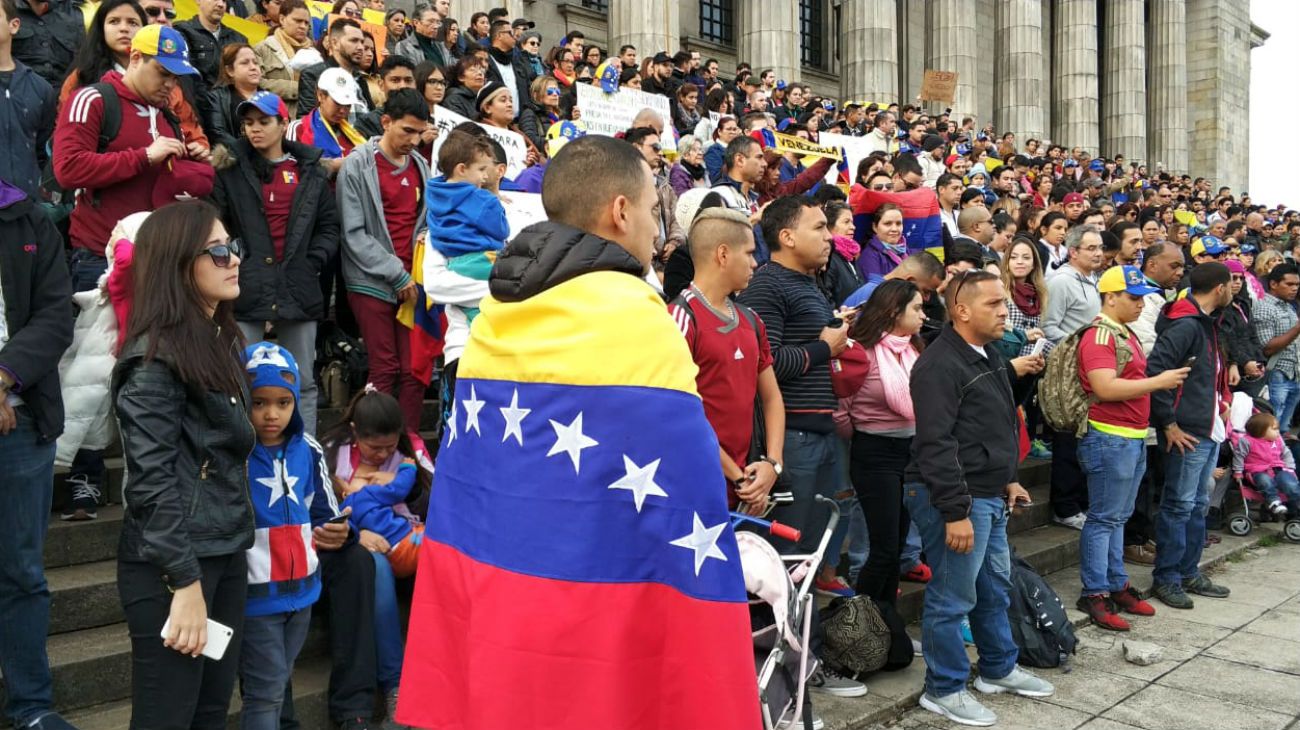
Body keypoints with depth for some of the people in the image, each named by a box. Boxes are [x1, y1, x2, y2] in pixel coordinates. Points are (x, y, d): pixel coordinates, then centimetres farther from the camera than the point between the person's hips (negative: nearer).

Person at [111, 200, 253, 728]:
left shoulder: (223, 341, 13)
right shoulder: (155, 356, -14)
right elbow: (152, 480, -18)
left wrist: (235, 545, 14)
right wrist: (186, 583, -19)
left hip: (227, 552, 8)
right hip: (171, 563, -8)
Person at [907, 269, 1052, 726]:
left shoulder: (988, 356, 14)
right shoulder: (939, 364, -19)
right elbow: (936, 444, -24)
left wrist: (1006, 481, 23)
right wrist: (955, 512, -25)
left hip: (989, 496, 10)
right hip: (956, 500, -10)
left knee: (996, 588, 21)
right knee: (952, 599, 0)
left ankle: (998, 670, 37)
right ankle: (944, 690, 14)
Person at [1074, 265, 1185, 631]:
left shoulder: (1125, 333, 18)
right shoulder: (1099, 335, -13)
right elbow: (1105, 388, -24)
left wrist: (1164, 380, 10)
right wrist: (1158, 382, -18)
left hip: (1133, 437, 9)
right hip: (1110, 438, -9)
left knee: (1118, 517, 15)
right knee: (1103, 518, -3)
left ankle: (1117, 585, 24)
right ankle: (1094, 593, 4)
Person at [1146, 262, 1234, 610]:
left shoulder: (1205, 323, 15)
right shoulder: (1184, 325, -17)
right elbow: (1155, 370, -25)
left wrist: (1220, 407, 12)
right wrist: (1169, 424, -21)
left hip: (1209, 431, 10)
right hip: (1187, 434, -10)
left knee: (1198, 505, 16)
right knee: (1179, 505, -3)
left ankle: (1189, 572, 26)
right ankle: (1165, 578, 7)